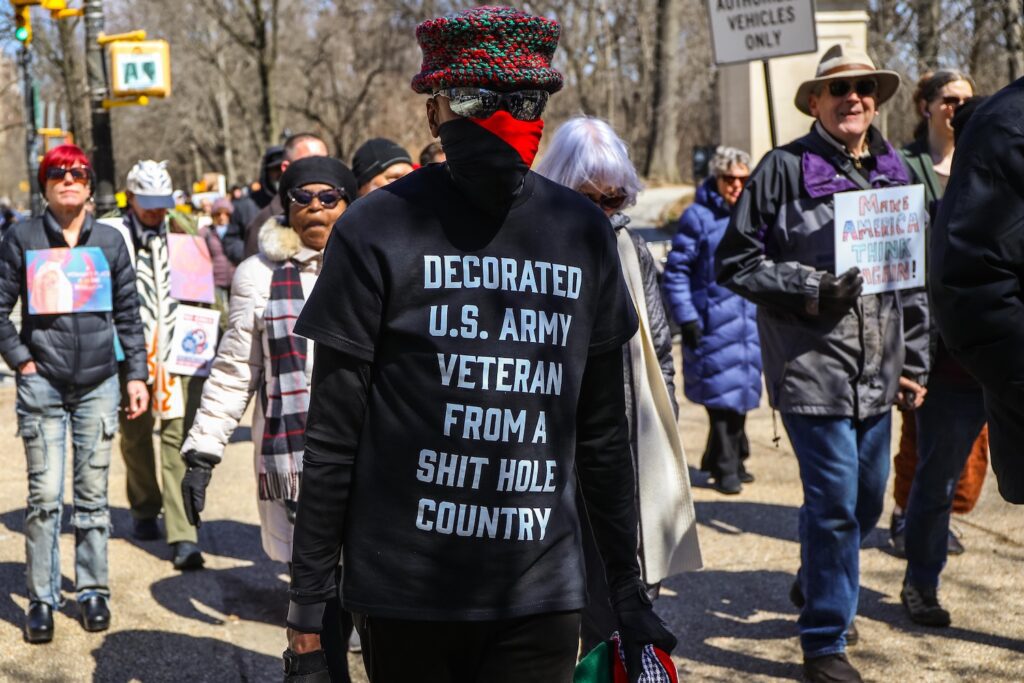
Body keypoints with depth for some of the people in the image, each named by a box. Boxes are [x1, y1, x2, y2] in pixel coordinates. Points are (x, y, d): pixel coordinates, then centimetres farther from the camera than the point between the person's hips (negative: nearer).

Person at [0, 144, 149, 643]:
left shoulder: (110, 241, 7)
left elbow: (128, 313, 11)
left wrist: (136, 374, 7)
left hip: (99, 385, 2)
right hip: (43, 385, -2)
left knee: (92, 496, 8)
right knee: (45, 496, -4)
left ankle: (93, 591, 19)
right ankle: (42, 599, 6)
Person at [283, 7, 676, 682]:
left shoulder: (583, 233, 4)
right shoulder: (380, 229, -6)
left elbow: (602, 432, 10)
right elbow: (333, 437, -4)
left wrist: (628, 587, 10)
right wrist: (310, 601, -4)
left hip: (541, 594, 3)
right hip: (404, 590, -2)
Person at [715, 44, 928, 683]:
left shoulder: (896, 171, 11)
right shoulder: (785, 169, -7)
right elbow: (735, 260, -5)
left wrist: (914, 361, 15)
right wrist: (808, 289, -16)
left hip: (878, 372, 6)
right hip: (812, 367, -6)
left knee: (867, 498, 17)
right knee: (835, 503, -6)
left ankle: (816, 585, 45)